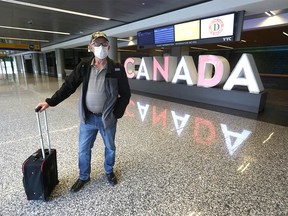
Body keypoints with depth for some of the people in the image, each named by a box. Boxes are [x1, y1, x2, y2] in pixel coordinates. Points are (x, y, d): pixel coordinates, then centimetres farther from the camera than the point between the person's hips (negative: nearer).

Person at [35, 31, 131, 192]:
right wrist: (50, 102, -6)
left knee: (110, 148, 18)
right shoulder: (84, 67, -1)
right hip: (87, 118, 2)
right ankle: (84, 177, 40)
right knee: (83, 150, 14)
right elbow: (68, 86, 2)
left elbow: (125, 94, -5)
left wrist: (117, 114, -9)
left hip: (108, 119, -1)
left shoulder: (117, 69, -9)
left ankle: (109, 171, 45)